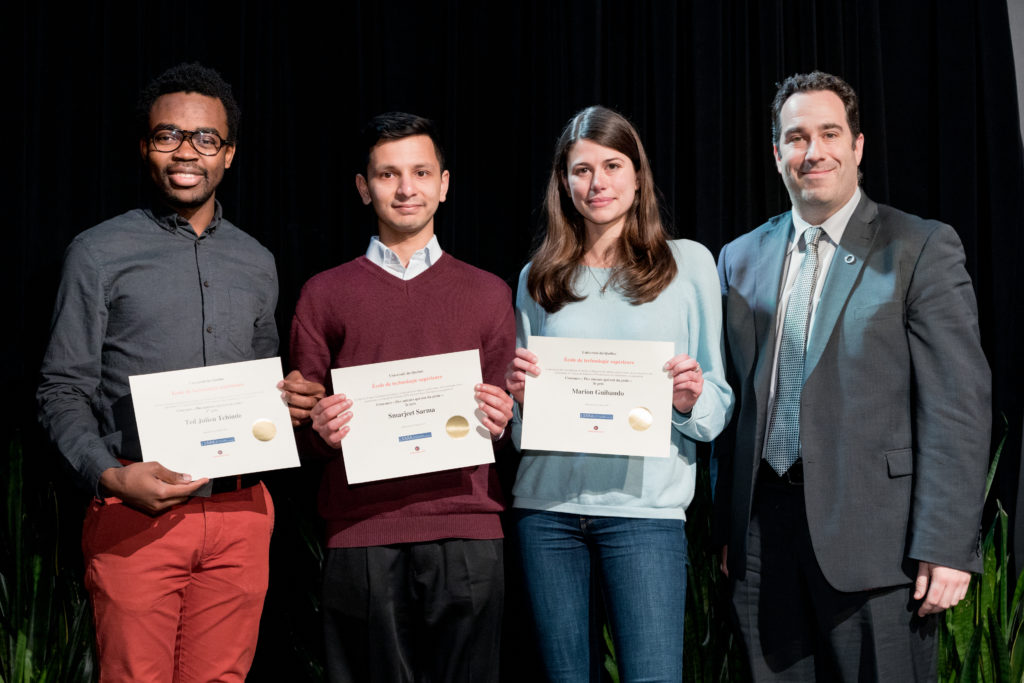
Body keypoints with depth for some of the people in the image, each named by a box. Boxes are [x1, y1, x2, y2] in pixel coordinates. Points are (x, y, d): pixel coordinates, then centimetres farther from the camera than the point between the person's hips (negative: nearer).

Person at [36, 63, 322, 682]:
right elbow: (64, 392, 0)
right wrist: (111, 476, -17)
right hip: (136, 514, -3)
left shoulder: (257, 264, 16)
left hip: (240, 518, 4)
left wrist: (287, 403, 2)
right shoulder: (100, 254, 3)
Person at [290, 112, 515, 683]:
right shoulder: (324, 294, 13)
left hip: (466, 528, 1)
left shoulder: (489, 293, 16)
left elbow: (509, 411, 18)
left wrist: (502, 420, -5)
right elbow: (302, 418, 14)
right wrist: (321, 430, -8)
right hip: (362, 532, 0)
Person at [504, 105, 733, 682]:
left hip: (645, 505, -3)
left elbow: (720, 403, 7)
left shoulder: (688, 262, 5)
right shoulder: (537, 278, 12)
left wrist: (692, 399, -15)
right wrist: (517, 391, -5)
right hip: (547, 504, 3)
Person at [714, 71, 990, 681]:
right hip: (765, 531, 4)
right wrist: (726, 528, 11)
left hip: (872, 534, -4)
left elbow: (957, 402, -8)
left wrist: (947, 545, -15)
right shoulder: (741, 258, 14)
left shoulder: (922, 248, -1)